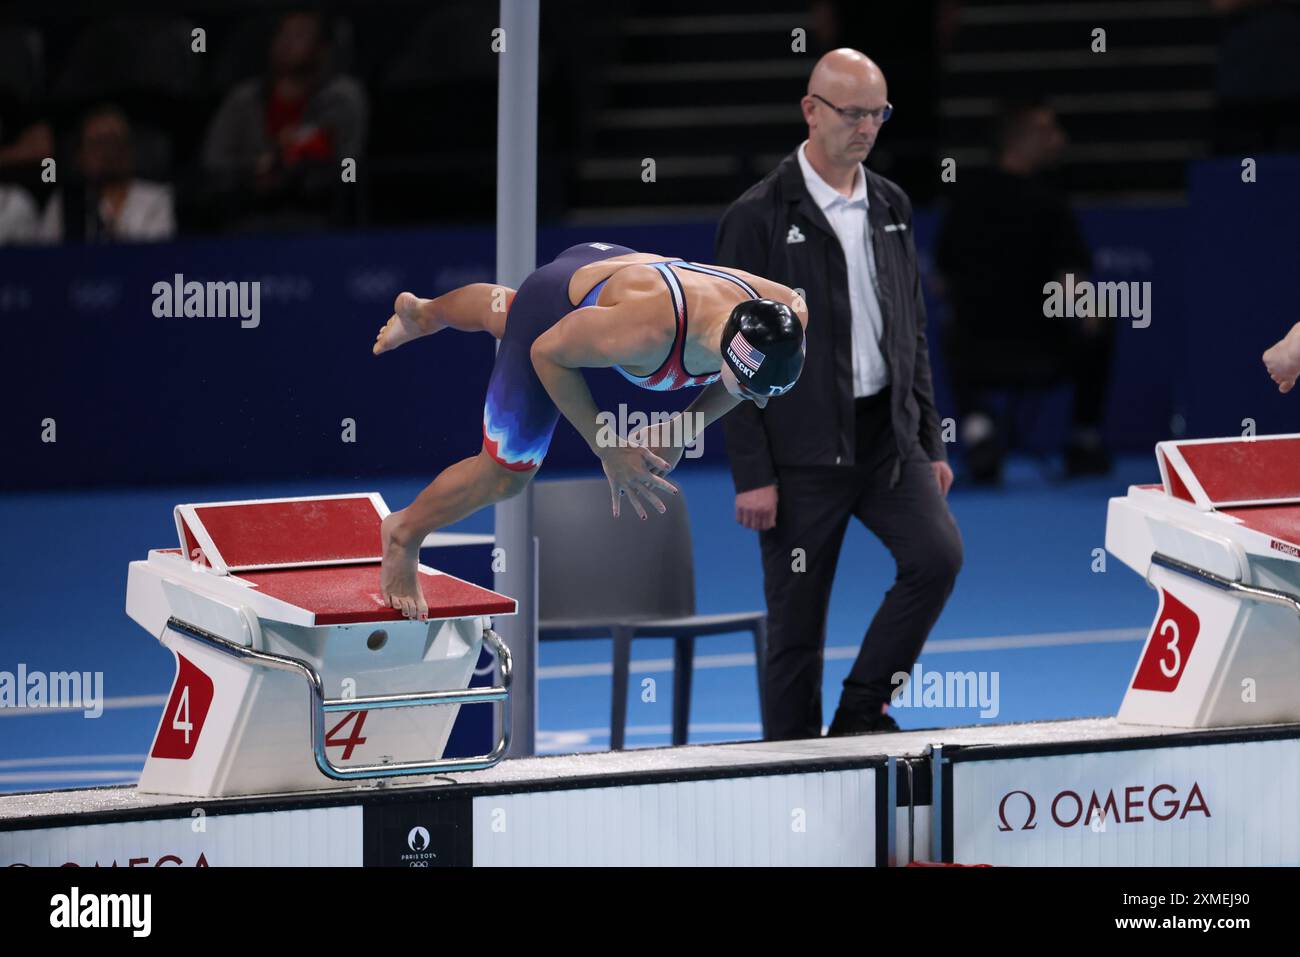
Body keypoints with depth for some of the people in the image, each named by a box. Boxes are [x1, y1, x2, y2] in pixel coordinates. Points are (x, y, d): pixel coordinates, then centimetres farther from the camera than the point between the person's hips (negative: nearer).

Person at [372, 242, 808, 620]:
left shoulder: (785, 314, -34)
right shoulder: (646, 331, -51)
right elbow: (548, 351, -30)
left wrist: (685, 430, -16)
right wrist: (608, 450, -25)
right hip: (553, 308, -6)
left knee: (503, 315, 37)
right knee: (504, 474, 3)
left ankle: (424, 312, 69)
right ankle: (404, 534, 30)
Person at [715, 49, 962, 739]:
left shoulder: (890, 207, 10)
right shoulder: (758, 218, -8)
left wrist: (929, 443, 13)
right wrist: (752, 474, -13)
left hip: (888, 435, 5)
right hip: (802, 450, -5)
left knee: (937, 554, -14)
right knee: (796, 623, -1)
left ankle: (861, 711, 1)